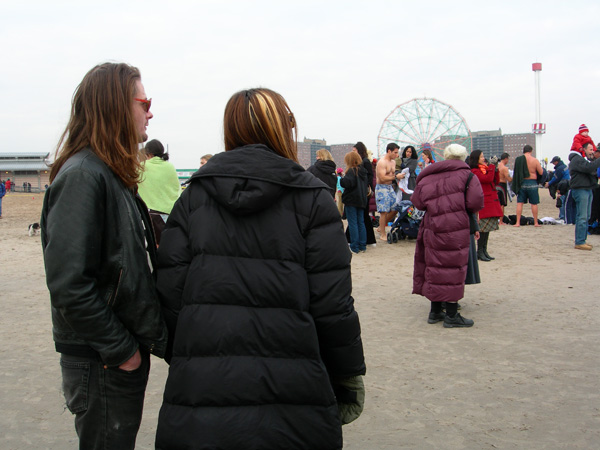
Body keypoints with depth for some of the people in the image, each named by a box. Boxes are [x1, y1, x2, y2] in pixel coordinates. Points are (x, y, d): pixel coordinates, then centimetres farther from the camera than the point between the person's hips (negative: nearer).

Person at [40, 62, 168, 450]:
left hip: (128, 352, 9)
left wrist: (140, 341, 8)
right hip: (102, 361, -9)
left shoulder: (113, 175, 11)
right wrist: (120, 349, -19)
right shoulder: (82, 176, -19)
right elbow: (69, 284, -26)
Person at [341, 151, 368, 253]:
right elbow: (366, 184, 19)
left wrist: (340, 180, -13)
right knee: (361, 223, 12)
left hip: (351, 201, -8)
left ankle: (354, 247, -3)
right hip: (361, 200, 8)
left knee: (353, 223, -3)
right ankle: (362, 246, 15)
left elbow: (348, 183, -27)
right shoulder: (363, 171, 11)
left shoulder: (352, 171, -14)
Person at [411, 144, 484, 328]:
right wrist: (462, 207, 10)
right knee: (453, 268, 2)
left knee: (435, 266, 13)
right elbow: (475, 203, -10)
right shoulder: (466, 175, -1)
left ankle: (435, 312, 21)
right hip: (456, 228, -4)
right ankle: (452, 315, 5)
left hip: (432, 227, 4)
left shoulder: (428, 176, 8)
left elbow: (417, 202, 3)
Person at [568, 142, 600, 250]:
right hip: (580, 190, -11)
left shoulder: (583, 159, 24)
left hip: (587, 190, 11)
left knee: (586, 217, 12)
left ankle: (582, 240, 18)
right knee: (582, 218, -12)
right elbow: (589, 168, -26)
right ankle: (579, 242, -10)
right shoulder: (577, 159, -11)